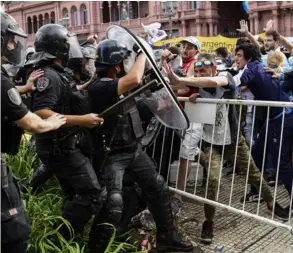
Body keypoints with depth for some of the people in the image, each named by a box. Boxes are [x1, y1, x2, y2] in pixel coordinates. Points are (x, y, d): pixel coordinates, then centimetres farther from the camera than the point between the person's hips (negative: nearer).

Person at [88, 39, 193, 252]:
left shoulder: (119, 81, 3)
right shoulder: (98, 88, -24)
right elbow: (135, 79, -37)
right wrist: (141, 54, -19)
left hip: (134, 149, 9)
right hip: (112, 155, -9)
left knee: (159, 189, 14)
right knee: (113, 206, -16)